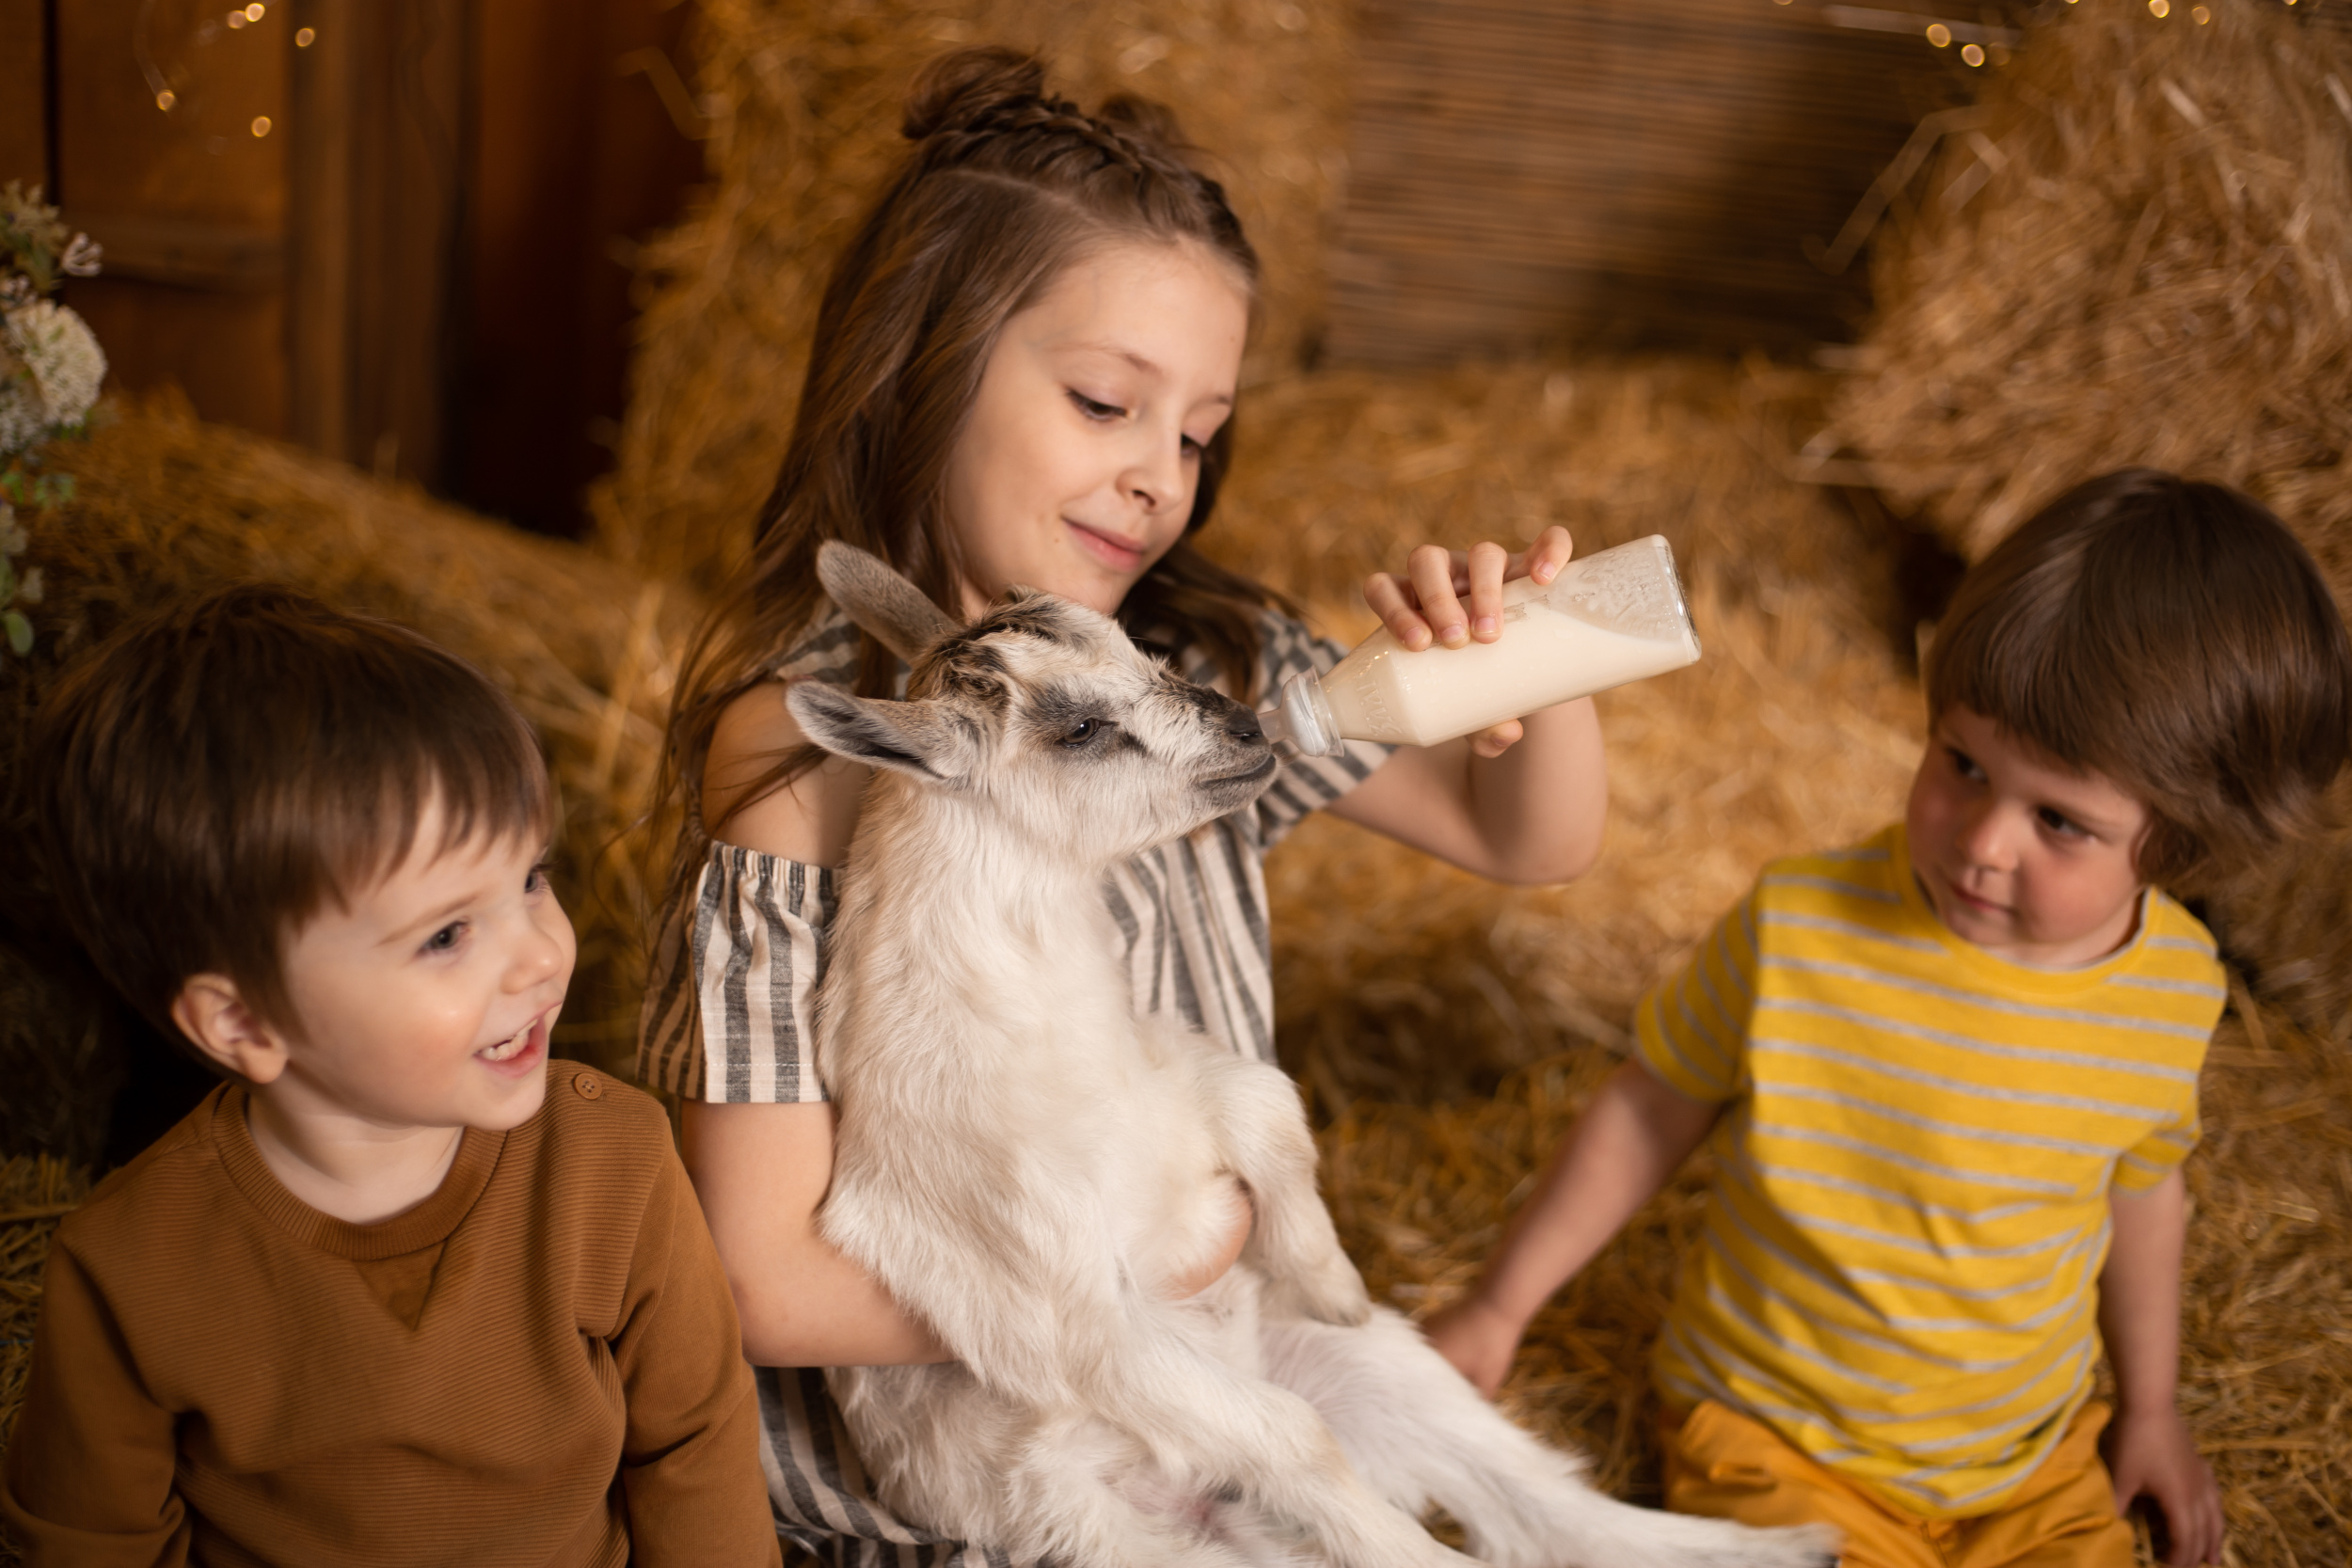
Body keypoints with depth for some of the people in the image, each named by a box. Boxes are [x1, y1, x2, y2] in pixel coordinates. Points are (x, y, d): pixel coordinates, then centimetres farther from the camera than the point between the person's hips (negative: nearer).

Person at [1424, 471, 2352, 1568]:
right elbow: (1649, 1114, -5)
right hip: (1782, 1442, -3)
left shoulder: (2178, 988, -10)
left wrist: (2149, 1404, 21)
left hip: (2036, 1466, 4)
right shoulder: (1799, 931, -21)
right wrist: (1499, 1311, 2)